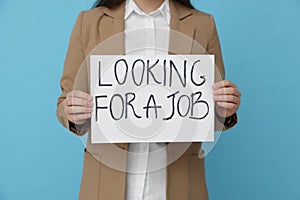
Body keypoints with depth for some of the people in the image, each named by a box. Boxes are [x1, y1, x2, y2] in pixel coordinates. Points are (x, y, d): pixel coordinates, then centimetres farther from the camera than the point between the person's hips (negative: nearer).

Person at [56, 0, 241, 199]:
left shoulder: (203, 25, -2)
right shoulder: (89, 22, -2)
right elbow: (66, 105, 3)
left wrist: (224, 111, -17)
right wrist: (74, 113, -19)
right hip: (109, 179, 0)